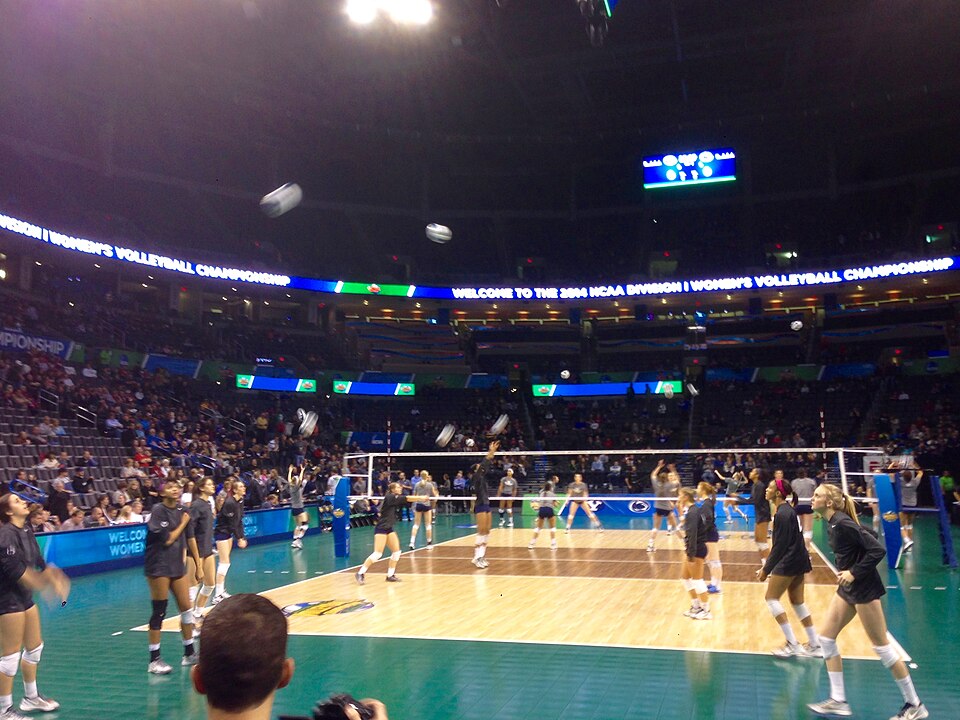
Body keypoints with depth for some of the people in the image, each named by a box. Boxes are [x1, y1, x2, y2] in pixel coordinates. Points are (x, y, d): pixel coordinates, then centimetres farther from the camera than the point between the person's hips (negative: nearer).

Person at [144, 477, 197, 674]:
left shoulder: (181, 510, 7)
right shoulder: (158, 510, -11)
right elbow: (166, 540, -14)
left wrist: (183, 560, 11)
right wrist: (183, 523, -6)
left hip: (177, 566, 6)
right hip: (159, 567, -6)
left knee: (186, 609, 8)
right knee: (159, 613, -1)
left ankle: (189, 654, 20)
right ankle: (154, 660, 9)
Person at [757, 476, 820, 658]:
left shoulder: (782, 514, -20)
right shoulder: (788, 509, 10)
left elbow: (780, 546, -20)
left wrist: (766, 570, -14)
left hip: (789, 562, -10)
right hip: (799, 560, 10)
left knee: (771, 598, 0)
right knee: (797, 602, 15)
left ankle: (792, 644, 1)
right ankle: (814, 645, 21)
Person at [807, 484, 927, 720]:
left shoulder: (843, 524, -22)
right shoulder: (833, 523, 5)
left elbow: (877, 550, -24)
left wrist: (854, 573, -22)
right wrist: (846, 572, 9)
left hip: (864, 589, -10)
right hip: (848, 588, 10)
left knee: (881, 645, 2)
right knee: (826, 637, 8)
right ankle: (838, 700, 15)